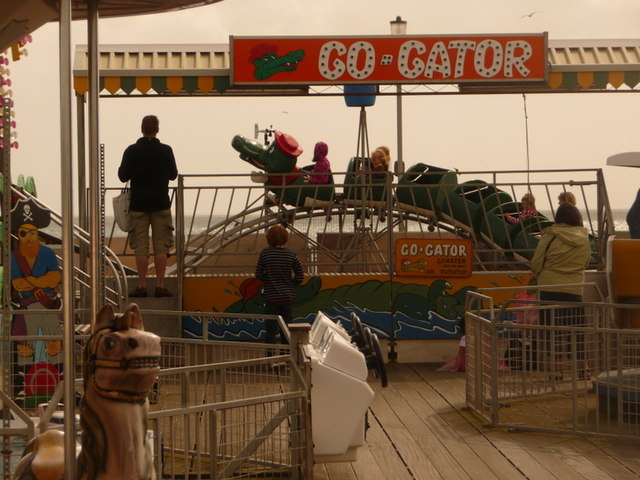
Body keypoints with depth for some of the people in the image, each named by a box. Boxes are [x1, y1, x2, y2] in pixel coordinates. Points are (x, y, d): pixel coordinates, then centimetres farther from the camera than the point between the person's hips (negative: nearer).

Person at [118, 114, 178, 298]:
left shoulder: (132, 151, -5)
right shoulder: (166, 150, -4)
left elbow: (123, 176, 0)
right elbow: (173, 175, 7)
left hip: (138, 203, 0)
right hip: (161, 203, 0)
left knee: (141, 246, 2)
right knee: (161, 246, 3)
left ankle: (141, 286, 1)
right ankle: (160, 285, 1)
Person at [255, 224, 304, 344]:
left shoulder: (265, 253, -8)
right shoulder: (291, 255, -5)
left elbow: (258, 274, -5)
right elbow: (300, 277, -1)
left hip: (271, 297, -1)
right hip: (288, 297, 2)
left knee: (271, 330, 4)